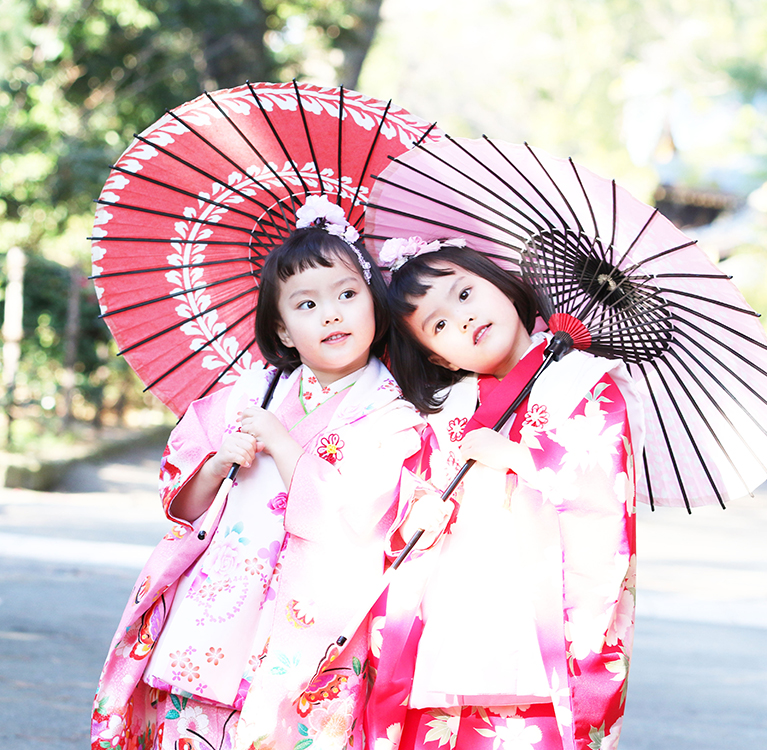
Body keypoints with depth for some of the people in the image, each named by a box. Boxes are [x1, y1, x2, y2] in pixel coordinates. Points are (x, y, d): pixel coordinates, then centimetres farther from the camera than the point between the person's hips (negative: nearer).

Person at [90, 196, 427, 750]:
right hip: (216, 609, 4)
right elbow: (185, 504, 15)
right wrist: (220, 461, -6)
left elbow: (349, 518, -15)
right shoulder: (255, 392, 13)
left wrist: (279, 441, -10)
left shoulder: (390, 417, -1)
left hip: (306, 621, -4)